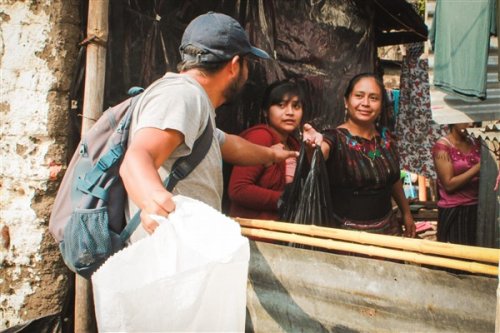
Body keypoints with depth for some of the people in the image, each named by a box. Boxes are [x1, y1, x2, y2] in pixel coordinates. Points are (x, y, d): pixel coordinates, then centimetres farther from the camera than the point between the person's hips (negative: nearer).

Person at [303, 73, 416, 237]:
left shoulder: (386, 137, 1)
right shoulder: (335, 138, -15)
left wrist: (406, 213, 22)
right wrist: (315, 146, -60)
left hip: (387, 226, 5)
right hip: (346, 230, -5)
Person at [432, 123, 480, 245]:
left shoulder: (475, 143, 7)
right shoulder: (442, 146, -11)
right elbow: (449, 184, -16)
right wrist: (478, 166, -18)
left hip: (476, 208, 6)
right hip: (454, 211, -6)